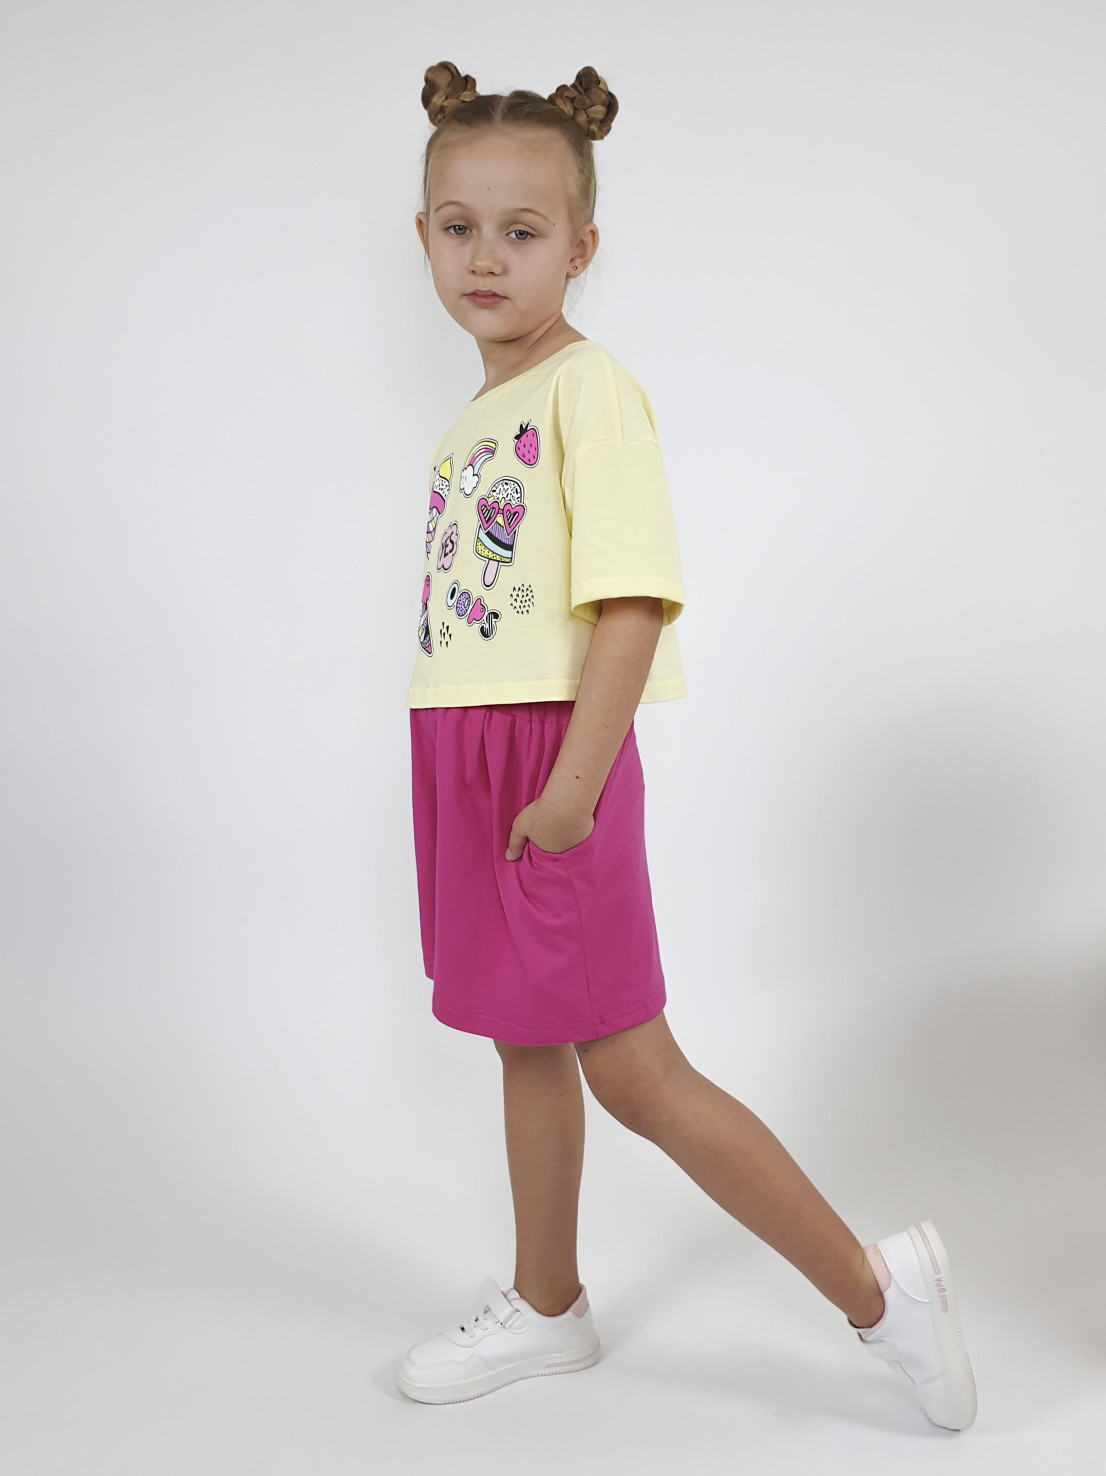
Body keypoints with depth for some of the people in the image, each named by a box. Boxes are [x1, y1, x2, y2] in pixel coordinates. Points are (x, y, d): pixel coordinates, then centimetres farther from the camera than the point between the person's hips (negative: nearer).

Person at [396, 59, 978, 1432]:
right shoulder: (475, 415, 14)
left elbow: (633, 603, -20)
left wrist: (573, 785, -23)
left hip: (553, 754, -9)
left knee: (632, 1070, -3)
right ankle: (547, 1305, 37)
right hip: (471, 756, 9)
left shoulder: (589, 391, -12)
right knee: (527, 1044, 18)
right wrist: (484, 783, 14)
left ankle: (875, 1289, 12)